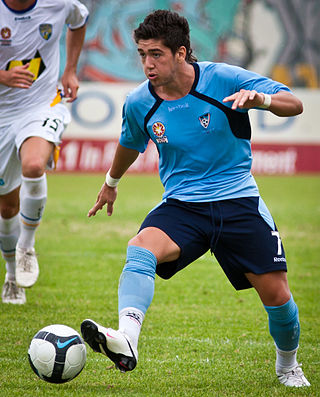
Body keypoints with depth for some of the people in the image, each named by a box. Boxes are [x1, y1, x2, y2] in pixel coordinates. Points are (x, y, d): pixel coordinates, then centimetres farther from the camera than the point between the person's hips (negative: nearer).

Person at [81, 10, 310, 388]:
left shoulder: (223, 79, -11)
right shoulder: (138, 104, -2)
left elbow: (294, 104, -10)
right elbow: (130, 144, 22)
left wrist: (261, 99, -31)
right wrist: (111, 182, 38)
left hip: (237, 199, -1)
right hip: (181, 204, 1)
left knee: (276, 293, -3)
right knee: (140, 249, -31)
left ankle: (288, 365, 28)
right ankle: (126, 341, -50)